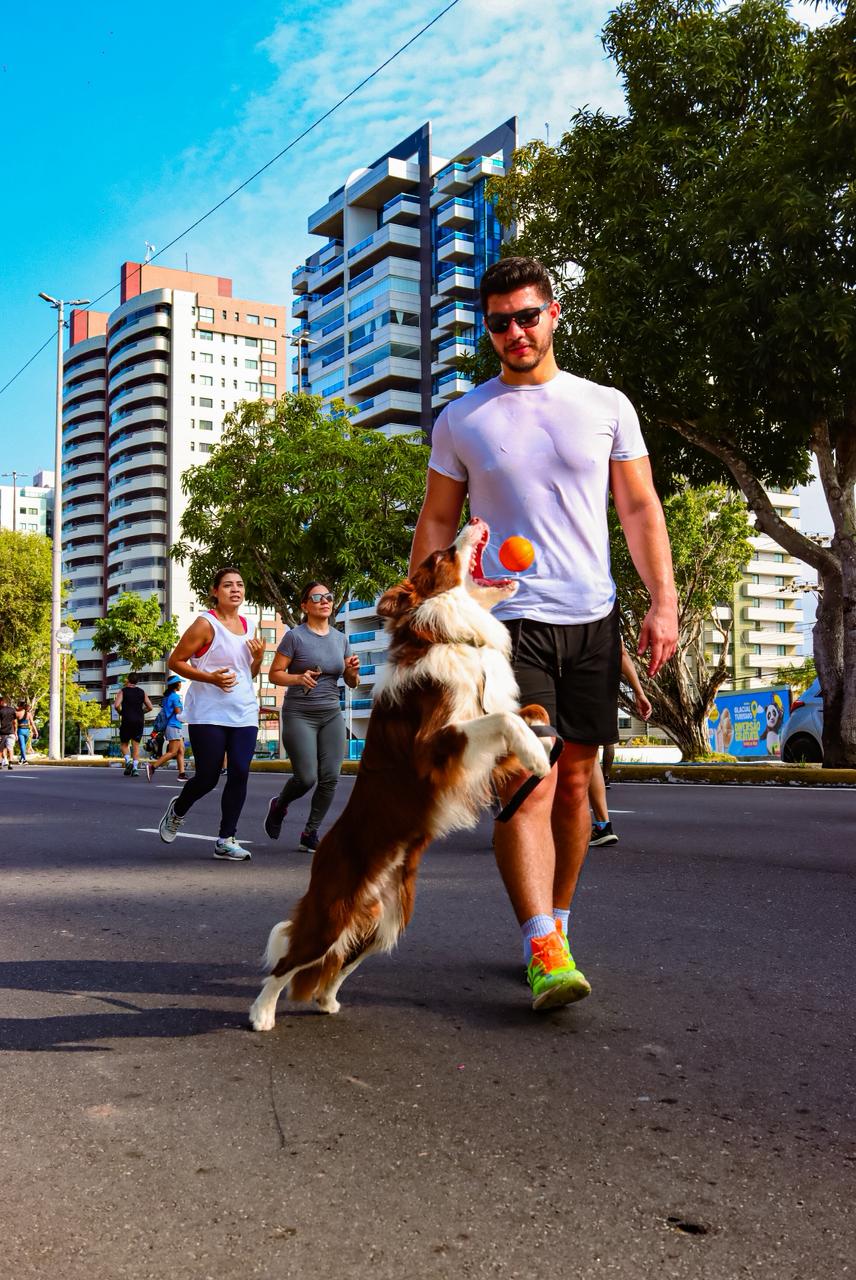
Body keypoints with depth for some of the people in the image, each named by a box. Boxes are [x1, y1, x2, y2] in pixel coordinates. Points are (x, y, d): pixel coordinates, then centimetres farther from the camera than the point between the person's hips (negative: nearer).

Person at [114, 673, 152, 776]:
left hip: (126, 721, -2)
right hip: (139, 721, 2)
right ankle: (135, 768, -5)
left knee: (124, 744, 12)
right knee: (136, 745, 5)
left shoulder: (123, 691, 1)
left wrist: (121, 712, 6)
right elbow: (149, 707, 4)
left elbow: (116, 705, -12)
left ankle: (128, 761, -12)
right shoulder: (142, 692, 8)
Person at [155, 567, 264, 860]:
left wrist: (258, 657, 0)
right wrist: (210, 678, -19)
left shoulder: (249, 627, 13)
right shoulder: (206, 624, -7)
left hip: (244, 713, 5)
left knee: (239, 774, -4)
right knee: (208, 777, -1)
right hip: (208, 713, -5)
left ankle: (226, 840, 5)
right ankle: (178, 810, 31)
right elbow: (175, 662, -7)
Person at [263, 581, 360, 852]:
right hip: (299, 715, -5)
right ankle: (279, 806, 23)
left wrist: (353, 671, -7)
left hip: (332, 715, 5)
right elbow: (274, 675, -4)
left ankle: (310, 832, 11)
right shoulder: (295, 636, -5)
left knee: (330, 778, -5)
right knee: (307, 778, -10)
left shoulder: (340, 638, 10)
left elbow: (352, 684, 15)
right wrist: (298, 678, -22)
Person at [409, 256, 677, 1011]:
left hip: (592, 619, 2)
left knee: (575, 780, 8)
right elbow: (436, 524, 10)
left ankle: (557, 922, 23)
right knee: (528, 781, -14)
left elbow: (640, 509, 8)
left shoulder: (606, 406, 9)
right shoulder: (461, 421, 7)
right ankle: (545, 952, -15)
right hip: (507, 620, -2)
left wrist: (663, 601, -3)